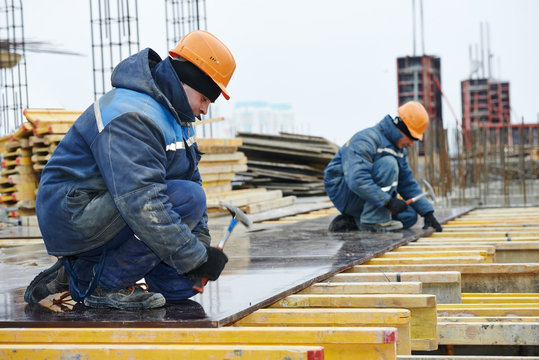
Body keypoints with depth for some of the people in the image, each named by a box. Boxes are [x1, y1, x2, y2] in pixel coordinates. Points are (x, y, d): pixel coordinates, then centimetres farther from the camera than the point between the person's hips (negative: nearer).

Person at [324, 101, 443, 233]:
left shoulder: (399, 149, 9)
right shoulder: (366, 140, -22)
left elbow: (408, 183, 13)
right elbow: (357, 180, -35)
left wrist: (427, 212, 2)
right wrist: (389, 201, -37)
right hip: (343, 193, -10)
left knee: (409, 216, -2)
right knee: (388, 163, -26)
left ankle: (350, 222, 2)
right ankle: (372, 221, -24)